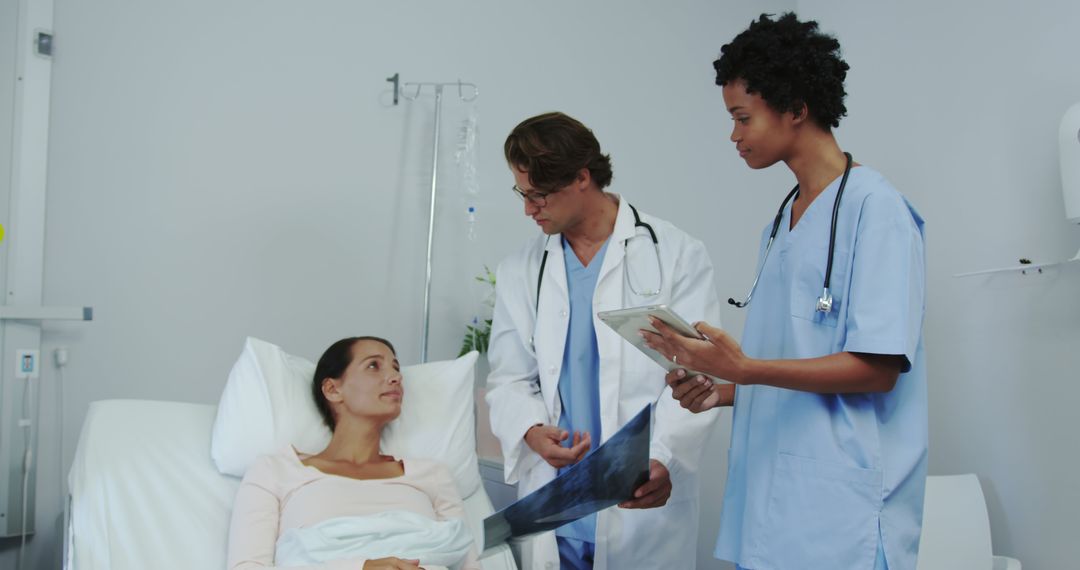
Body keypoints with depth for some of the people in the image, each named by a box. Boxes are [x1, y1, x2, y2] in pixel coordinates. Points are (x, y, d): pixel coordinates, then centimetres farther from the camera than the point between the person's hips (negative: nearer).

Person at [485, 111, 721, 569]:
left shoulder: (677, 256, -3)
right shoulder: (520, 272, 9)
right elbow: (509, 379, 9)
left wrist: (662, 458, -23)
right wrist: (531, 430, -13)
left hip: (645, 503, -3)